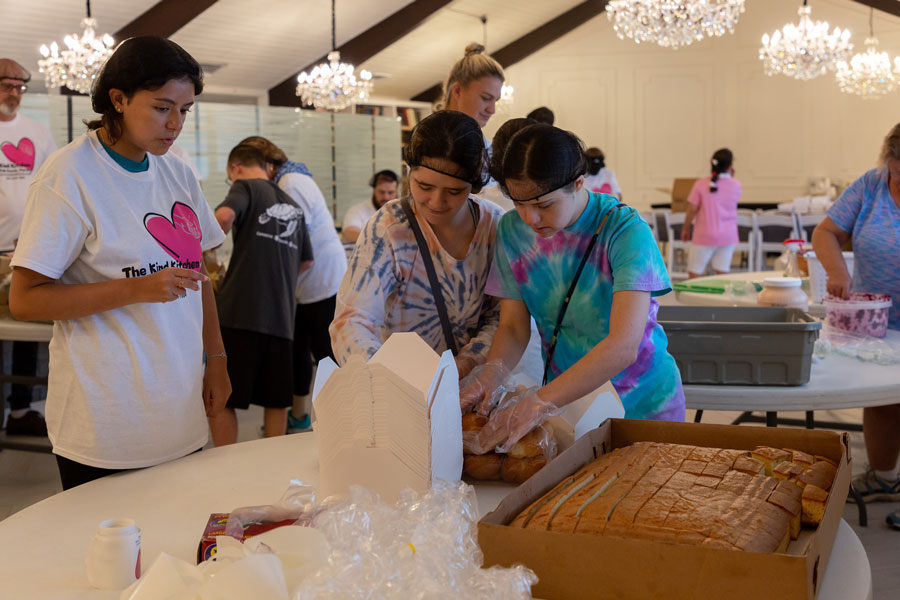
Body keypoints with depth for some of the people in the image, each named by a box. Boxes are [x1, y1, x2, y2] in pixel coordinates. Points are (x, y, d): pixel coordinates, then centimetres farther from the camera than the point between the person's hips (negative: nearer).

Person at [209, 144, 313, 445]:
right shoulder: (293, 207, 21)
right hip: (281, 316, 6)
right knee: (276, 401, 13)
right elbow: (306, 261, 29)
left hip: (241, 312, -6)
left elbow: (224, 216, -19)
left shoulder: (246, 187, 3)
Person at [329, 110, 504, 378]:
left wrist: (466, 362, -13)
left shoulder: (495, 224, -1)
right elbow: (351, 320, -22)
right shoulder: (388, 228, -13)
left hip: (469, 387, 4)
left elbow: (501, 315, 6)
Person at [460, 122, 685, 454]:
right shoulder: (512, 230, -7)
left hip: (642, 402, -3)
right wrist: (491, 373, -26)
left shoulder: (626, 231, -23)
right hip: (565, 398, 3)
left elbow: (624, 346, -33)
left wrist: (539, 402, -40)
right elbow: (513, 326, -4)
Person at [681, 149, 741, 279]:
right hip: (727, 236, 2)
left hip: (704, 235, -2)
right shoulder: (736, 185, -2)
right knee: (722, 274, 2)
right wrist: (730, 177, 16)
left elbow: (692, 209, -8)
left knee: (694, 273, 4)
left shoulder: (701, 184, -9)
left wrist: (685, 229, 7)